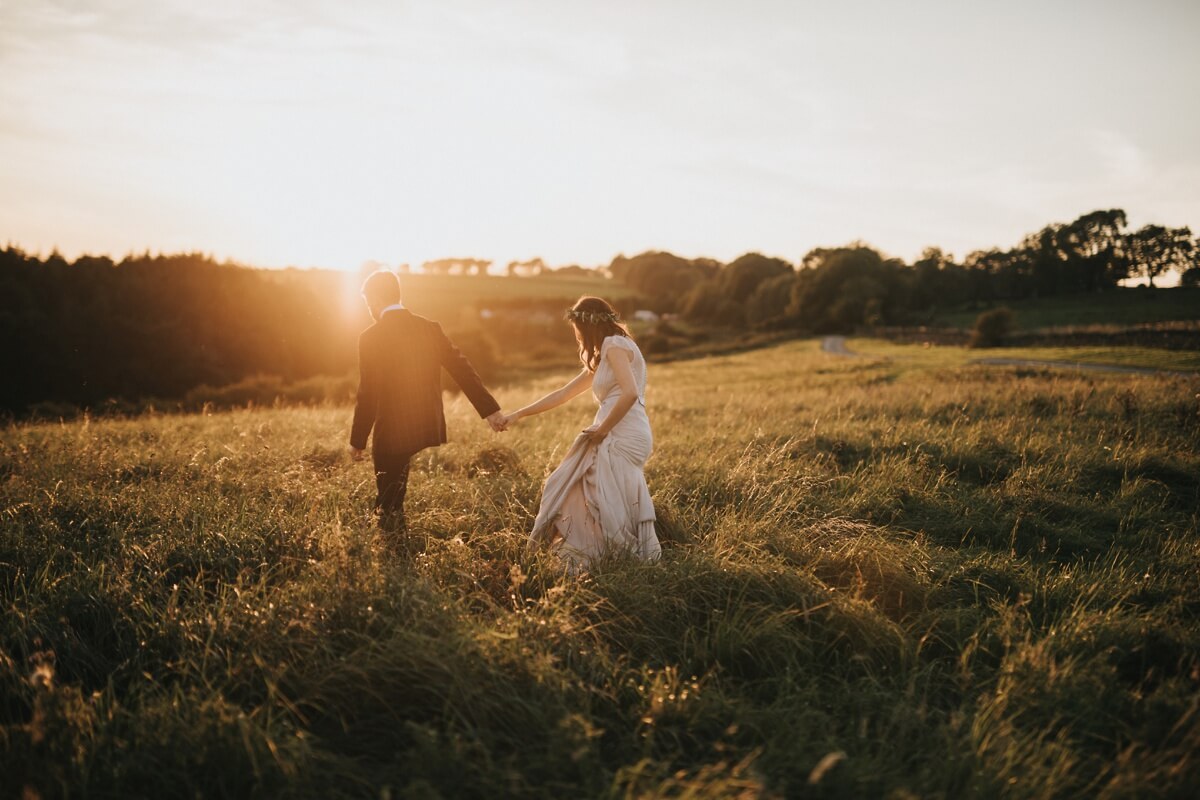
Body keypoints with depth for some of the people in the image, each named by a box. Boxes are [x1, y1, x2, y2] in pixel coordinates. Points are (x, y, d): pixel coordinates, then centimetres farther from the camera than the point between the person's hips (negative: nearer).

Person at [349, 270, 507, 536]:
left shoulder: (371, 338, -13)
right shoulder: (430, 328, 0)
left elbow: (367, 395, -12)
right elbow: (462, 369, -1)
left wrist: (357, 441, -2)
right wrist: (490, 409, 1)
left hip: (392, 432, -6)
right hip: (428, 425, 7)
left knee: (389, 505, 9)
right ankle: (397, 534, 40)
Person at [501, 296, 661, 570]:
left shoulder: (615, 345, -6)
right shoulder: (601, 359, 24)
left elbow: (630, 393, -21)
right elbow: (563, 394, 27)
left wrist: (601, 429, -11)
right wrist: (518, 414, 27)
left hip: (624, 438, -10)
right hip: (615, 439, 10)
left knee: (610, 507, -11)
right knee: (580, 498, 9)